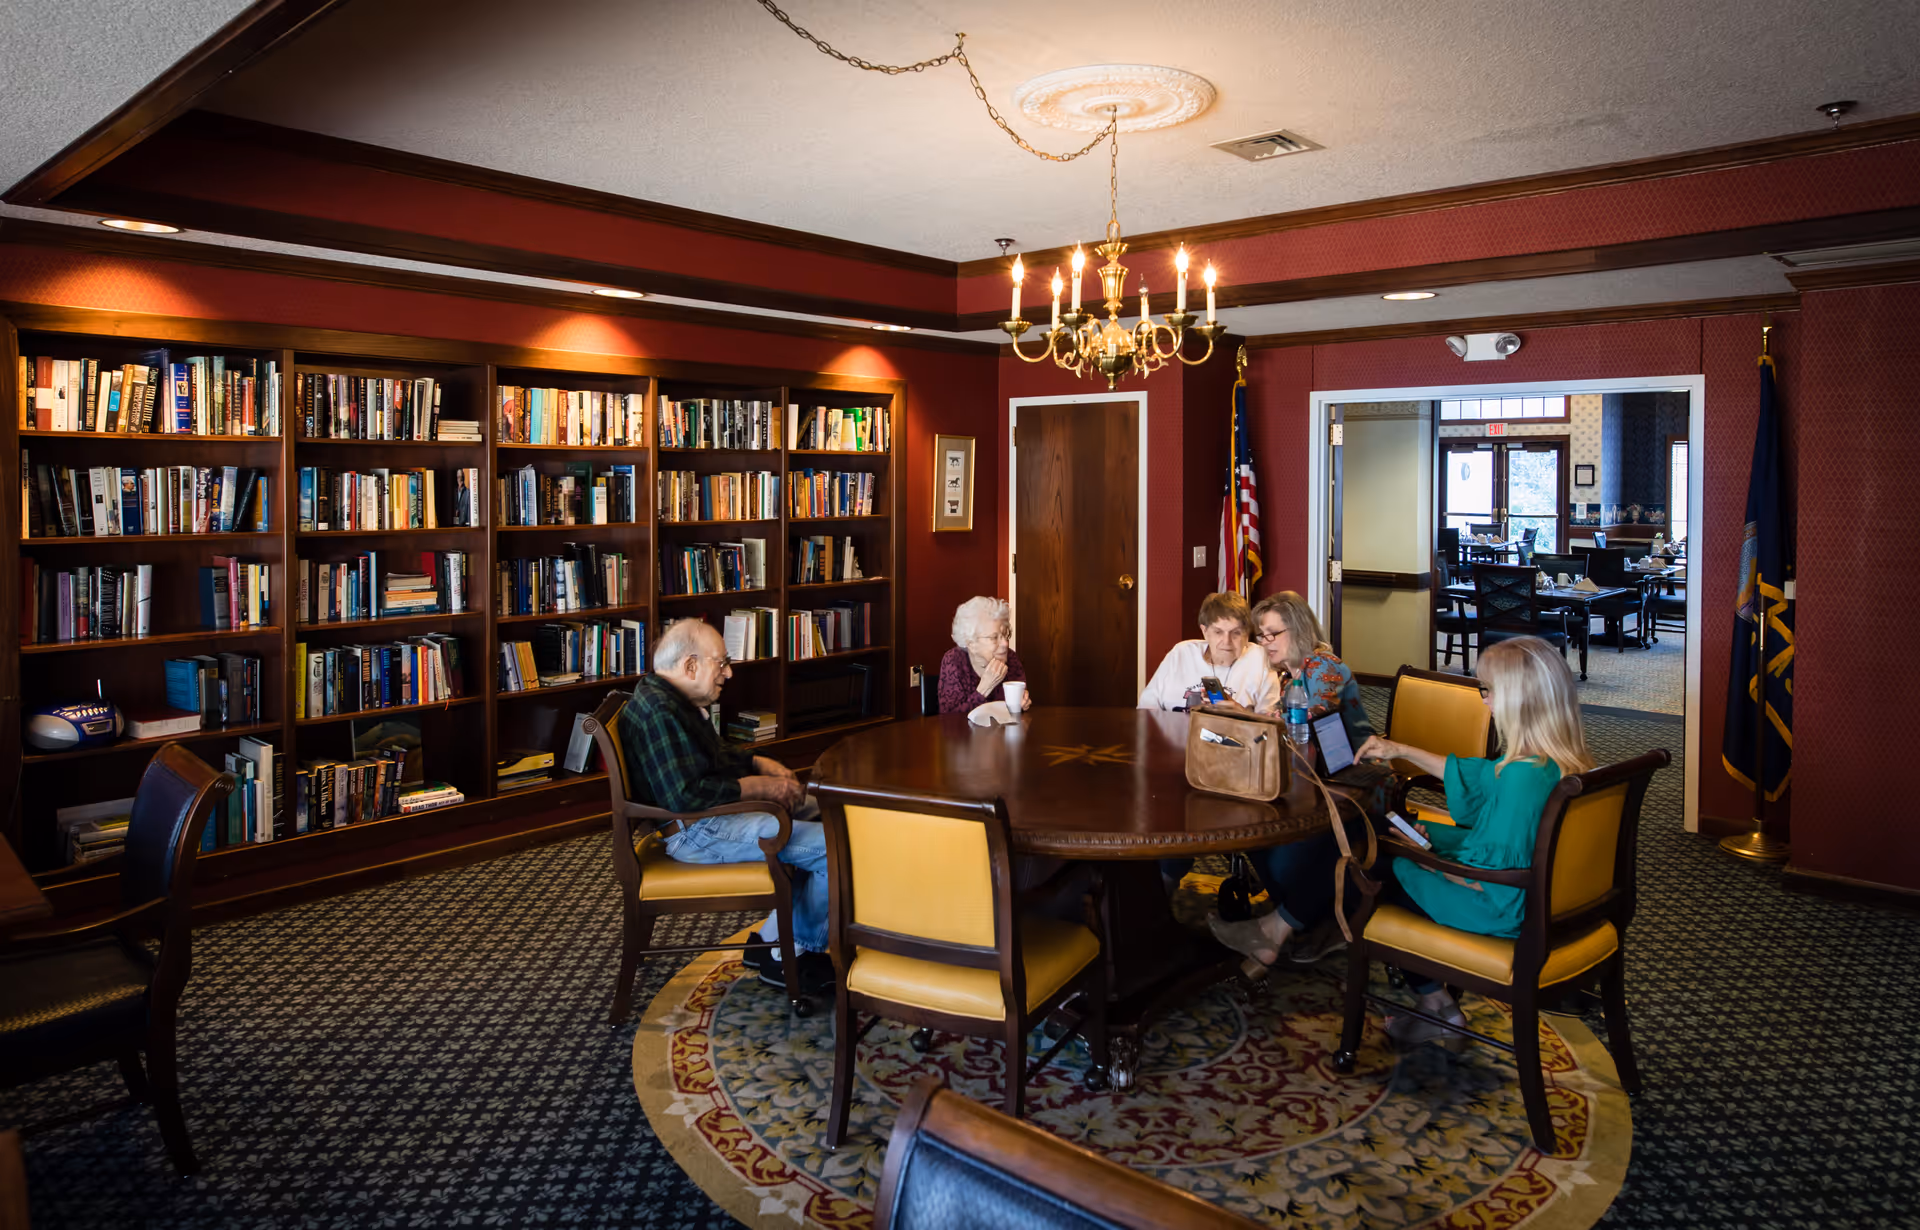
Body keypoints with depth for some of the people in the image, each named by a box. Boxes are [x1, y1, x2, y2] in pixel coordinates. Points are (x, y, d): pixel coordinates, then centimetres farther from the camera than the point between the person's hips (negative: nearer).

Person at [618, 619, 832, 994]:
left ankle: (772, 941, 13)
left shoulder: (673, 700, 14)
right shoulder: (657, 712, -21)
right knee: (837, 848, -17)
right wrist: (759, 786, -20)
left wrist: (764, 764, 9)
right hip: (695, 831, -12)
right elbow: (683, 796, -30)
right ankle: (795, 955, 3)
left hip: (722, 809, 12)